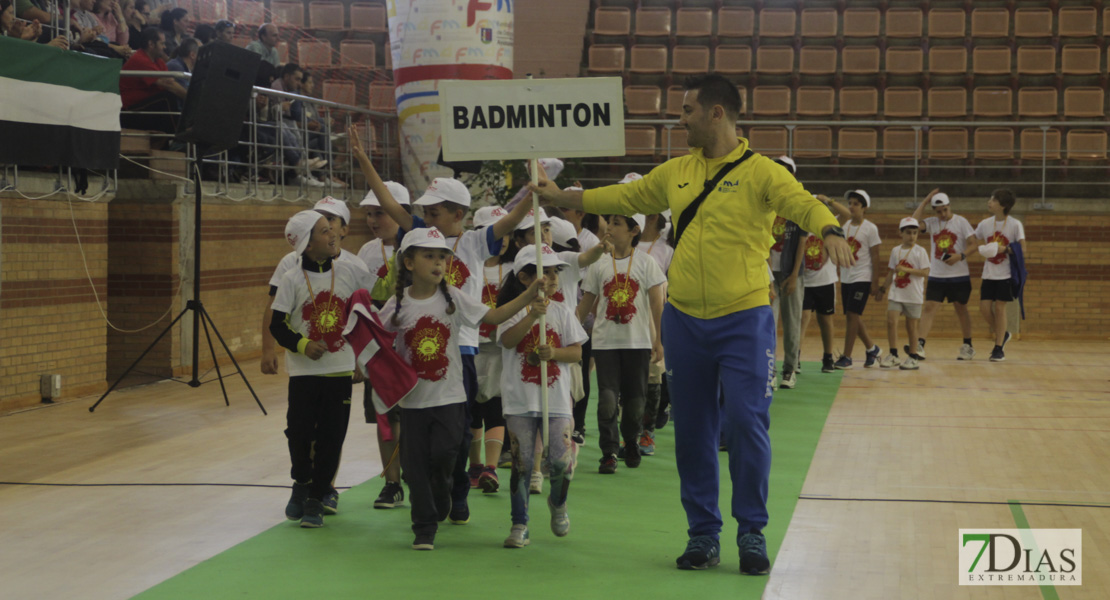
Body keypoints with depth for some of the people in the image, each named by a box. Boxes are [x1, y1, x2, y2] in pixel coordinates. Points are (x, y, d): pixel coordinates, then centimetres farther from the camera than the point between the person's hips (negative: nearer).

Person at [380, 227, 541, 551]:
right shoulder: (398, 305, -3)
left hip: (449, 397, 0)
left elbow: (496, 316, -3)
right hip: (413, 399, 1)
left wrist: (532, 292, -11)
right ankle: (424, 527, 15)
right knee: (416, 464, 2)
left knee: (443, 455, -10)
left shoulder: (453, 298, -2)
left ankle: (443, 502, 23)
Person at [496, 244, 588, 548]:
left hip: (556, 398, 2)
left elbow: (576, 352, 4)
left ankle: (558, 503, 28)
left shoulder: (562, 312, 7)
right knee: (522, 462, 0)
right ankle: (520, 524, 11)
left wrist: (553, 353, -15)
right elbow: (507, 340, -20)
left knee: (561, 460, -5)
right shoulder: (514, 311, -1)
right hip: (520, 400, -2)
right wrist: (533, 313, -29)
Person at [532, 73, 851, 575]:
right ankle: (703, 534, 20)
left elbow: (804, 205, -21)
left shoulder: (760, 172, -8)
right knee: (692, 431, 9)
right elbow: (623, 198, 20)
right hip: (684, 321, 5)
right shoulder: (675, 173, 9)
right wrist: (562, 198, 23)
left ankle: (752, 533, 8)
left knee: (747, 425, -7)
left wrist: (831, 233, -41)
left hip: (743, 321, -5)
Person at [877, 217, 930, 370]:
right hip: (896, 293, 3)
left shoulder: (920, 251, -5)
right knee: (891, 321, -10)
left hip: (913, 295, -3)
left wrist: (907, 269, -20)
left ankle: (912, 358, 14)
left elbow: (925, 272, -12)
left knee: (911, 326, 3)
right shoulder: (895, 251, 8)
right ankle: (893, 355, -3)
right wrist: (883, 289, 18)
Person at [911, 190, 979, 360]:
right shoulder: (932, 223, 5)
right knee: (929, 308, -10)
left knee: (961, 309, 10)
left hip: (959, 276, -2)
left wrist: (960, 256, -23)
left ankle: (968, 346, 23)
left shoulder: (961, 222, -3)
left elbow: (973, 244, -6)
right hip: (936, 276, 2)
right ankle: (920, 346, -19)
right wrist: (924, 202, -9)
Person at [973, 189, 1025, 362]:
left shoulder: (1015, 225, -9)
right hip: (989, 274, 4)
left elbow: (1024, 249, -10)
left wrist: (1005, 249, -24)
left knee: (999, 307, -4)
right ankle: (1002, 335, 22)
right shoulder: (985, 224, 4)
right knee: (984, 307, -3)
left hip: (1005, 274, -4)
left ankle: (999, 348, 7)